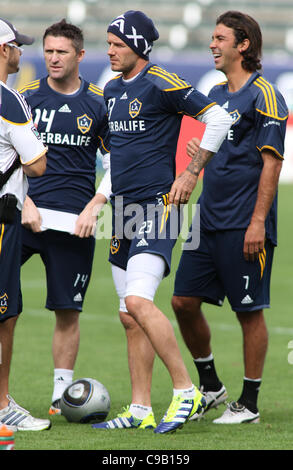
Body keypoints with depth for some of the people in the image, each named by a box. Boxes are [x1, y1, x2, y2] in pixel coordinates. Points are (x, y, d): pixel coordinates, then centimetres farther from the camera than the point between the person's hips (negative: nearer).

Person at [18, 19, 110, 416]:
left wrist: (94, 207, -3)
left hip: (74, 223, 0)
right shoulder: (25, 97, 6)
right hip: (24, 215, 0)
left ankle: (62, 394, 13)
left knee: (67, 311, 3)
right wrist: (24, 203, -7)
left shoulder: (99, 104, 5)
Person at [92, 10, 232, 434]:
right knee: (130, 318, 8)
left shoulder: (161, 85, -10)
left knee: (138, 301, -21)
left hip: (156, 206, -9)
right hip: (124, 210, 9)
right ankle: (140, 410, 12)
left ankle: (186, 391, -13)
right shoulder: (112, 90, 15)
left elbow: (218, 118, -11)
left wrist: (191, 173, -11)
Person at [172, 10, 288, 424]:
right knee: (184, 301, 6)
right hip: (209, 220, 8)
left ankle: (249, 403, 8)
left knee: (249, 311, 0)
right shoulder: (216, 94, 15)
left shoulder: (263, 95, -10)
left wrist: (258, 222, -19)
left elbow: (271, 163, -15)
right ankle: (210, 386, 21)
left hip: (245, 225, -8)